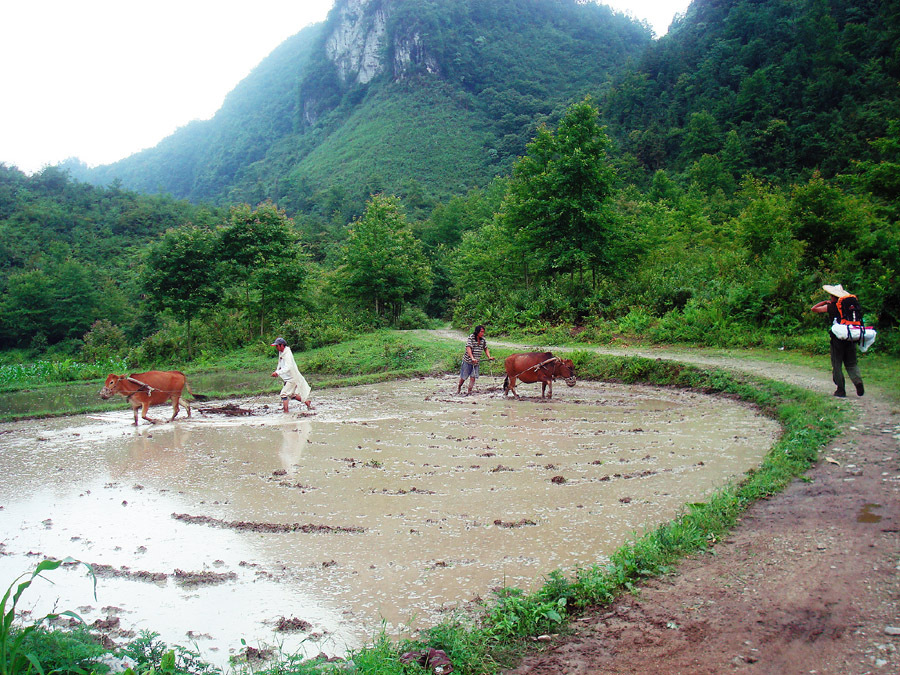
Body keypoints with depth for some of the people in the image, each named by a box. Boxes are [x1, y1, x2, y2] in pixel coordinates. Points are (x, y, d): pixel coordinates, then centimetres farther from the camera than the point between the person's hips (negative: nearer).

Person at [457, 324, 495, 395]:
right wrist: (472, 358, -36)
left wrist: (489, 357, -4)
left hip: (476, 362, 4)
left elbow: (485, 349, 13)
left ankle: (469, 391, 3)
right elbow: (468, 348, -24)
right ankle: (459, 387, 31)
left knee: (473, 376, -3)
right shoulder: (471, 338, -14)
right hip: (467, 361, -4)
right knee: (463, 376, 6)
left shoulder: (483, 339, 4)